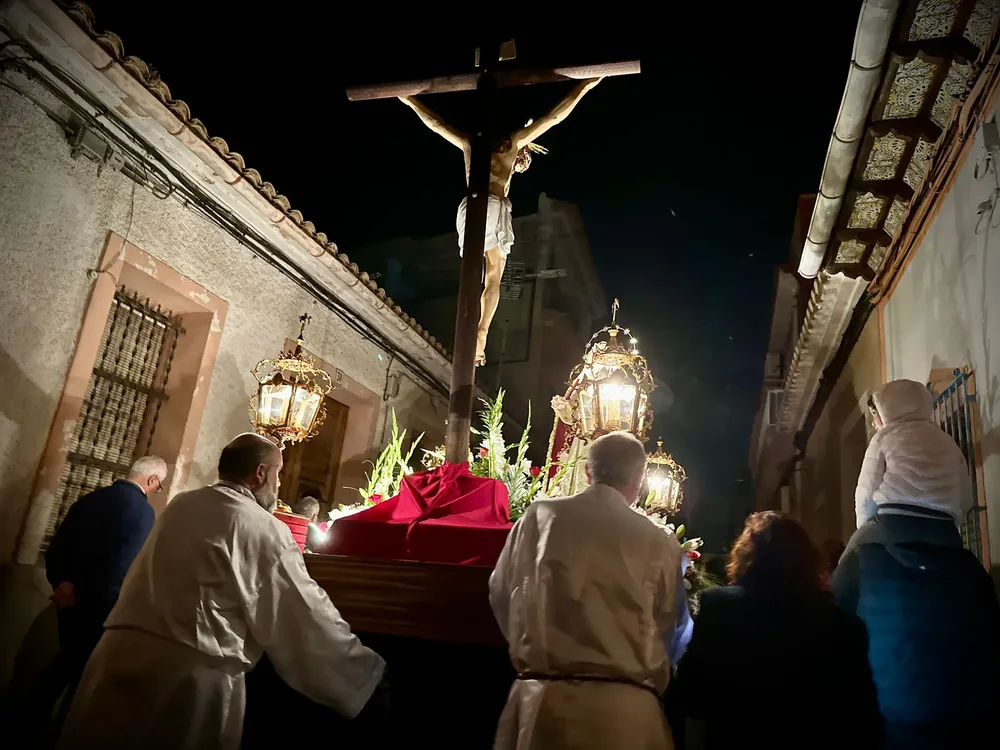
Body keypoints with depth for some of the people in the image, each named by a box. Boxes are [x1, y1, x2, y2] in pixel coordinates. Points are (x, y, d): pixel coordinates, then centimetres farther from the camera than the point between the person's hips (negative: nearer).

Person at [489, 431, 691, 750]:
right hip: (622, 705, -1)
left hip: (540, 697, 1)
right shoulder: (660, 544, -5)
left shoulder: (539, 516, -1)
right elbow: (672, 631, 7)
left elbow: (501, 595, 11)